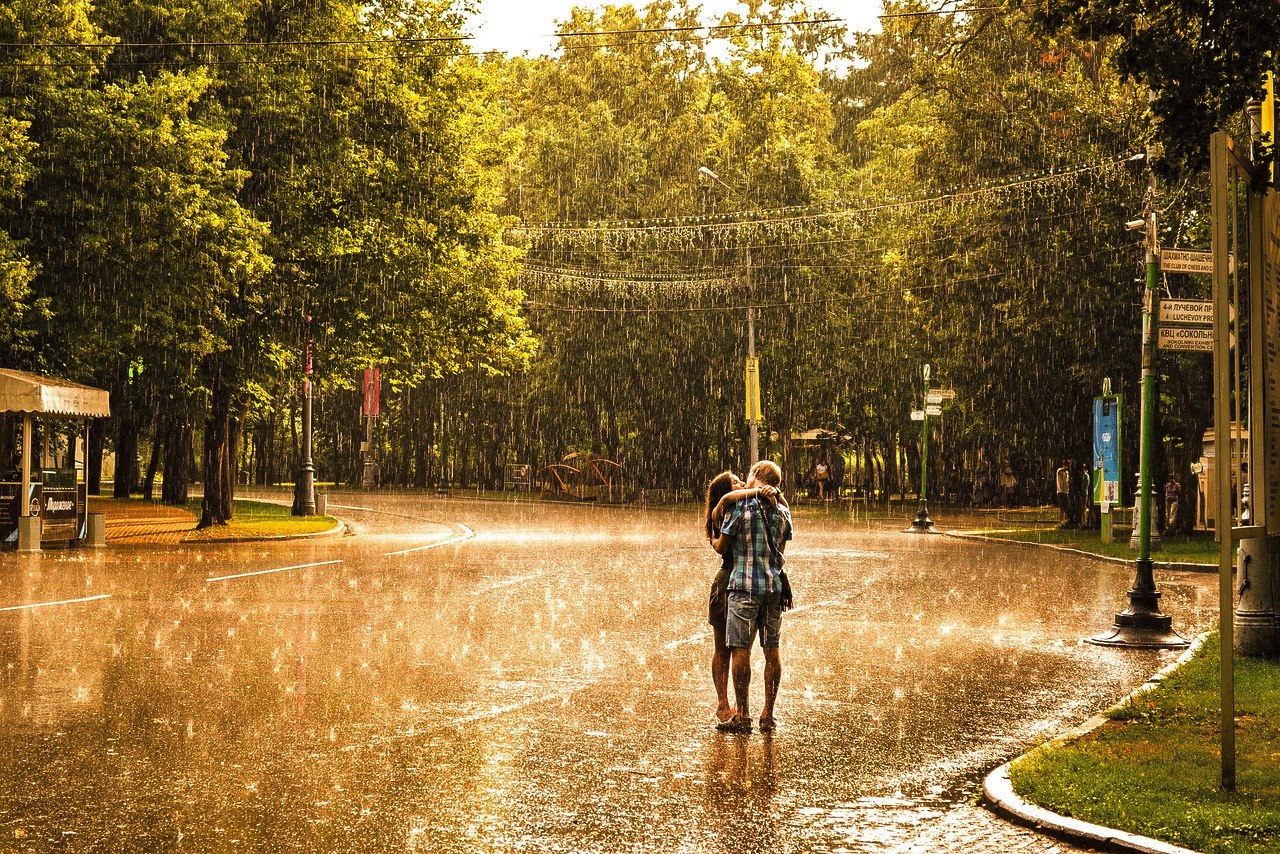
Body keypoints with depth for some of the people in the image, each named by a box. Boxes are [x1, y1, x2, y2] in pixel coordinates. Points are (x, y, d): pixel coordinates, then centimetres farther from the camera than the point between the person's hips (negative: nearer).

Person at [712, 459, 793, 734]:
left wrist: (713, 540, 23)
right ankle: (768, 715, 11)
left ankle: (742, 715, -3)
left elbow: (721, 547, 1)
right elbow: (780, 549, 15)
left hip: (745, 586, -5)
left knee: (741, 650, -2)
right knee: (772, 650, 8)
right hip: (774, 586, 5)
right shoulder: (783, 512, 8)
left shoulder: (741, 508, -5)